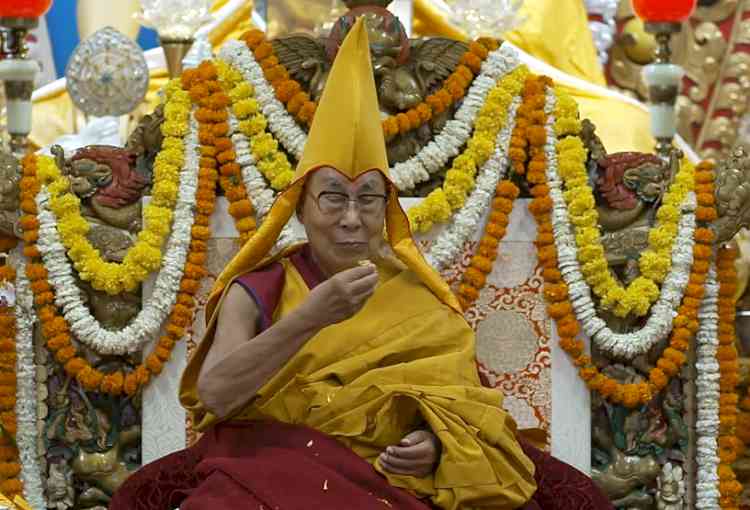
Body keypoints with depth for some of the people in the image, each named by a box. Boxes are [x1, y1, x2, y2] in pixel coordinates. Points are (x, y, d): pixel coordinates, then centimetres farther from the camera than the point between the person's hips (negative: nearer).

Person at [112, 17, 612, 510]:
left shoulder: (416, 298, 9)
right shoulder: (255, 293, 3)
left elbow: (459, 403, 9)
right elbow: (214, 393, -13)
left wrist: (436, 443, -15)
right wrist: (310, 317, -23)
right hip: (267, 470, -1)